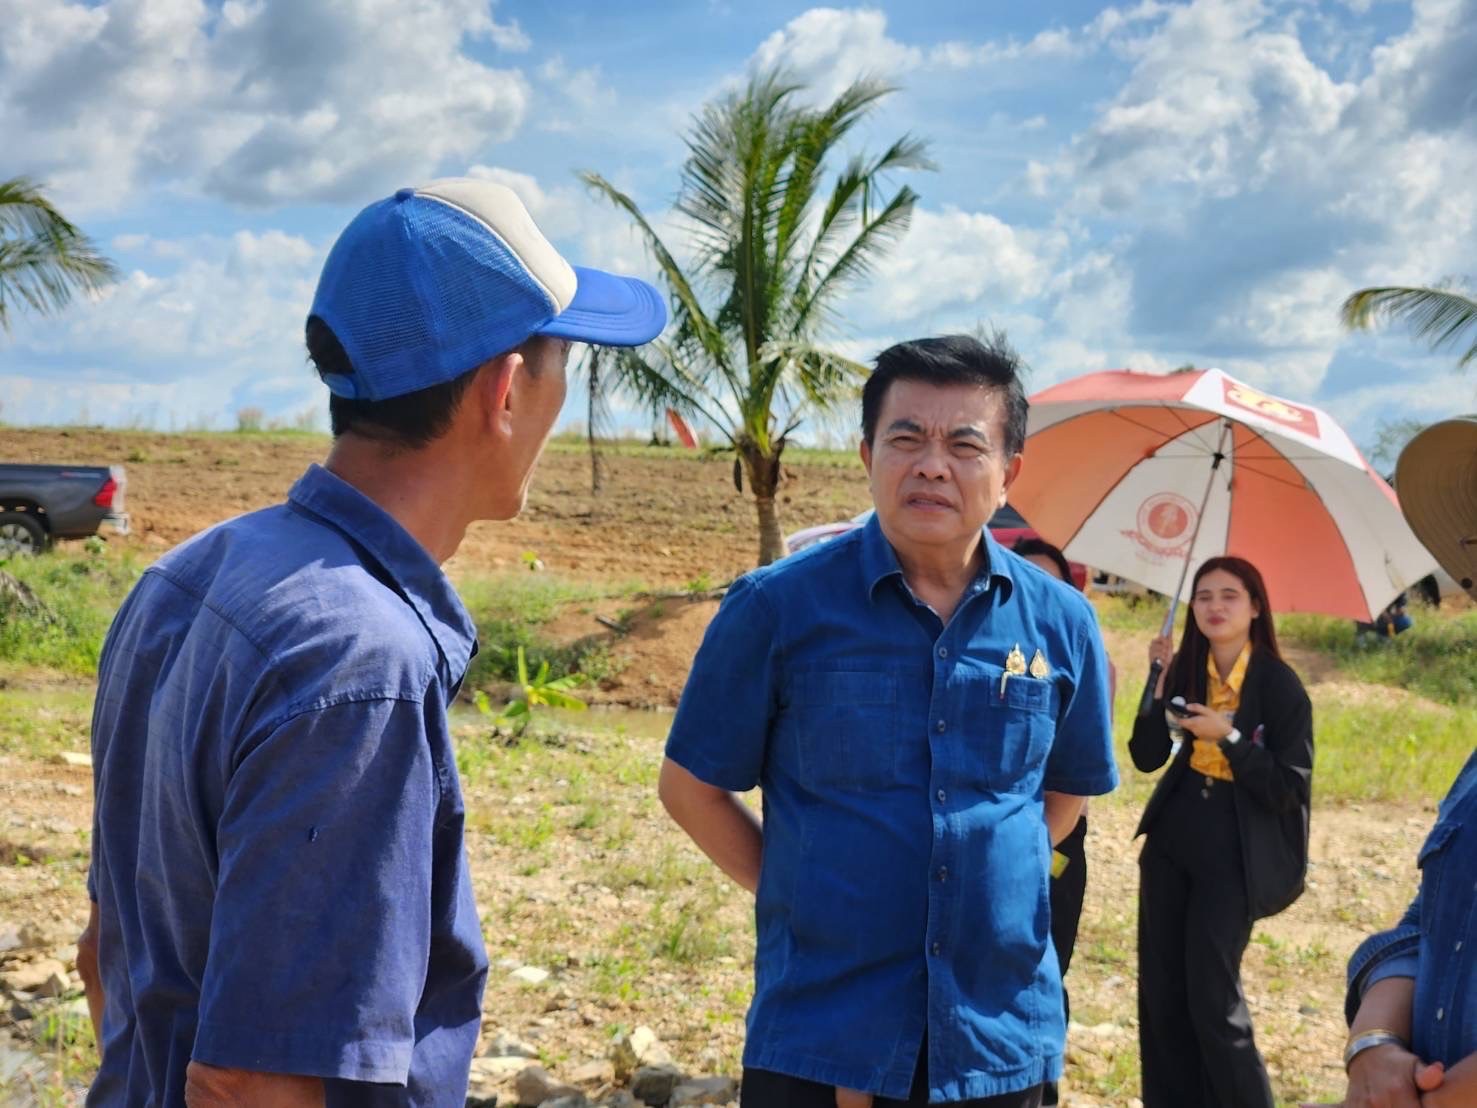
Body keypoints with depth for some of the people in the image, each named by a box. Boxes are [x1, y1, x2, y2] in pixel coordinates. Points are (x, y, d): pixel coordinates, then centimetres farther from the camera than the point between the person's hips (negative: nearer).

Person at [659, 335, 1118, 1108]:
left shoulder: (1060, 622, 0)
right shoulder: (778, 606, -8)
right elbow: (691, 787, 0)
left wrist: (990, 879, 7)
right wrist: (799, 895, -2)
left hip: (1003, 1043, 3)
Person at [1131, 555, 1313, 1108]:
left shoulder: (1279, 686, -10)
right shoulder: (1187, 672, 4)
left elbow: (1289, 788, -12)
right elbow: (1147, 757, 0)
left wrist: (1229, 736, -21)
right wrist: (1161, 684, -10)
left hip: (1233, 852, -5)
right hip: (1171, 840, 5)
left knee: (1213, 994, -8)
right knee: (1160, 985, 8)